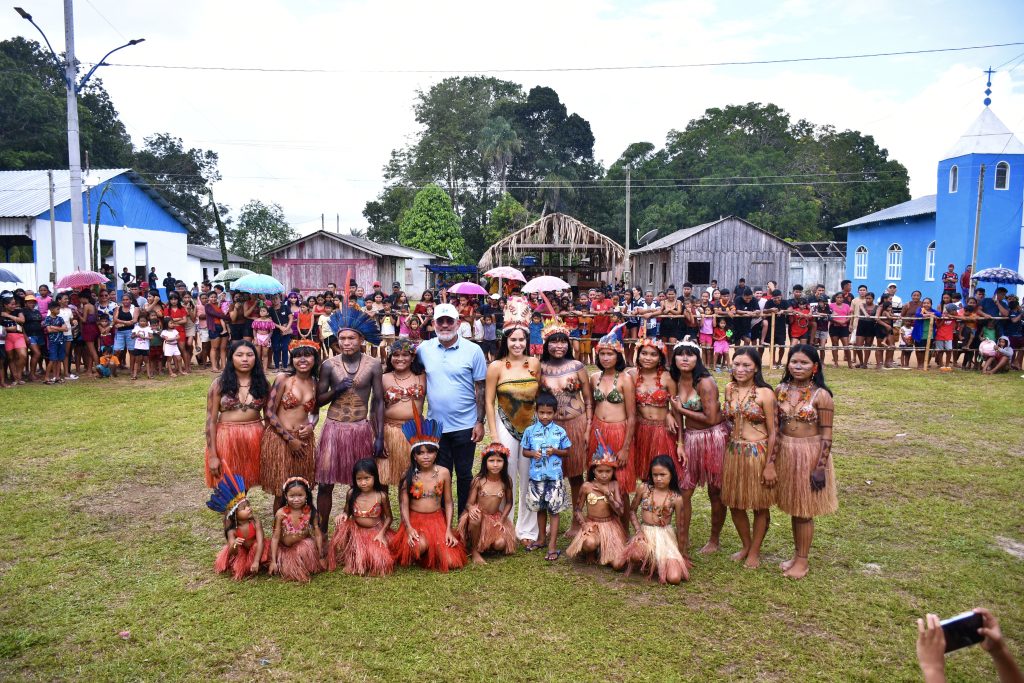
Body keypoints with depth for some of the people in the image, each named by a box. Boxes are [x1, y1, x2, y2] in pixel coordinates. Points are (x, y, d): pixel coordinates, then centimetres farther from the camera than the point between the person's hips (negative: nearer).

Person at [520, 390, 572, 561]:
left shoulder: (559, 432, -4)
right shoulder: (530, 431, -2)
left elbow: (566, 451, 4)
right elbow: (524, 451, 6)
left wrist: (555, 451, -15)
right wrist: (533, 453, -15)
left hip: (554, 476, -2)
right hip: (536, 476, 2)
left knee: (554, 510, 1)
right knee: (540, 508, 17)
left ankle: (553, 545, 6)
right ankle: (542, 538, 33)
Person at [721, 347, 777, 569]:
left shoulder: (765, 393, -12)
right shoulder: (729, 389, 3)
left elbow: (772, 432, -10)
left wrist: (769, 465, -12)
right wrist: (726, 450, 10)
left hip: (758, 453, -5)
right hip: (733, 452, 5)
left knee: (759, 505, 9)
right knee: (734, 503, 14)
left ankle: (755, 551, 28)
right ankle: (746, 545, 36)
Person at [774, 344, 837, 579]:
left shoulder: (821, 395, -12)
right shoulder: (781, 390, 2)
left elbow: (826, 435, -11)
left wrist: (821, 466, -14)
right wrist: (772, 456, 6)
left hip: (810, 455, -4)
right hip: (785, 453, 5)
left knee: (805, 511, 6)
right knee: (793, 508, 16)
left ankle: (802, 560, 20)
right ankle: (796, 554, 31)